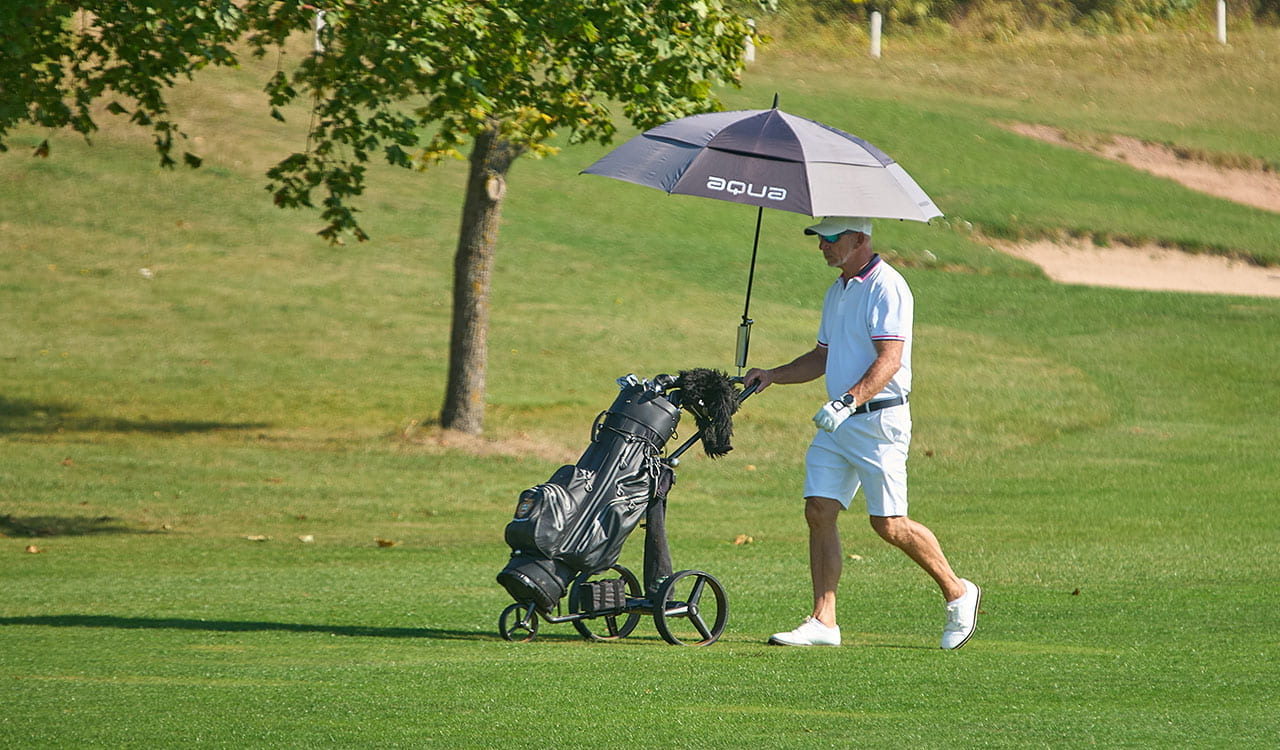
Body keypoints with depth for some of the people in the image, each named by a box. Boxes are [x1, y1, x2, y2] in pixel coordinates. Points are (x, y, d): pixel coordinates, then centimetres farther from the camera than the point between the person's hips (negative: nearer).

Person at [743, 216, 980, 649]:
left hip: (878, 420, -9)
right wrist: (772, 377, 15)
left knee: (889, 524, -6)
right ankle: (823, 622, -2)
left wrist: (849, 402, -33)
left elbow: (889, 360, -22)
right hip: (837, 421, 9)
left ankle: (957, 593, 13)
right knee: (819, 512, -2)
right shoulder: (837, 291, 17)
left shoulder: (886, 288, -13)